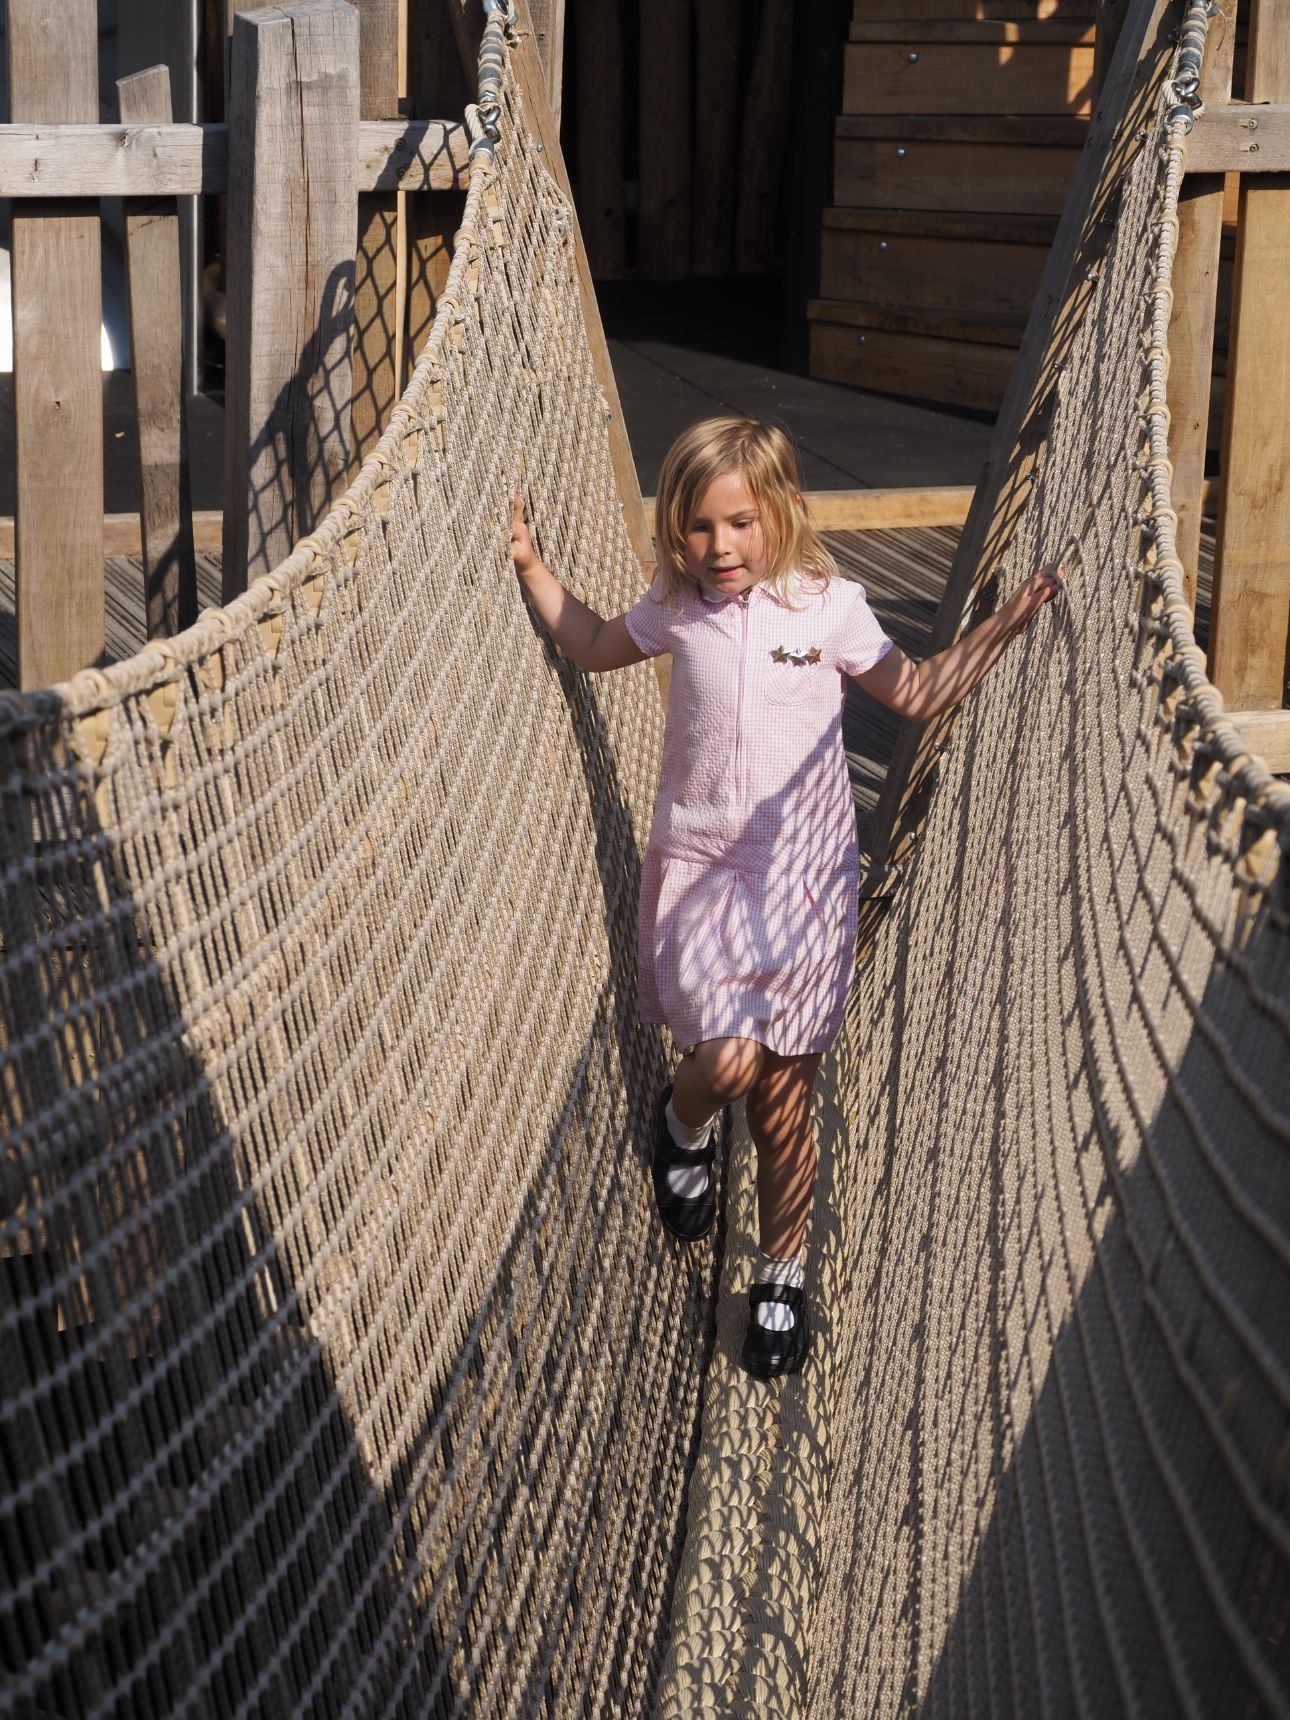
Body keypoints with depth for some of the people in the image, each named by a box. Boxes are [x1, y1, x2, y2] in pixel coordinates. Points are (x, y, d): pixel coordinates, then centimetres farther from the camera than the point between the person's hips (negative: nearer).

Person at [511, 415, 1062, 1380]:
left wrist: (1005, 625, -7)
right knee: (727, 1061, -17)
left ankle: (783, 1273, 23)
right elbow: (594, 647, 22)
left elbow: (919, 694, 5)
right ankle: (686, 1120, 21)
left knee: (785, 1099, 4)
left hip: (801, 873, -1)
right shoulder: (676, 609, 1)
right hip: (699, 867, 1)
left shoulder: (829, 608, -5)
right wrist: (531, 566, 16)